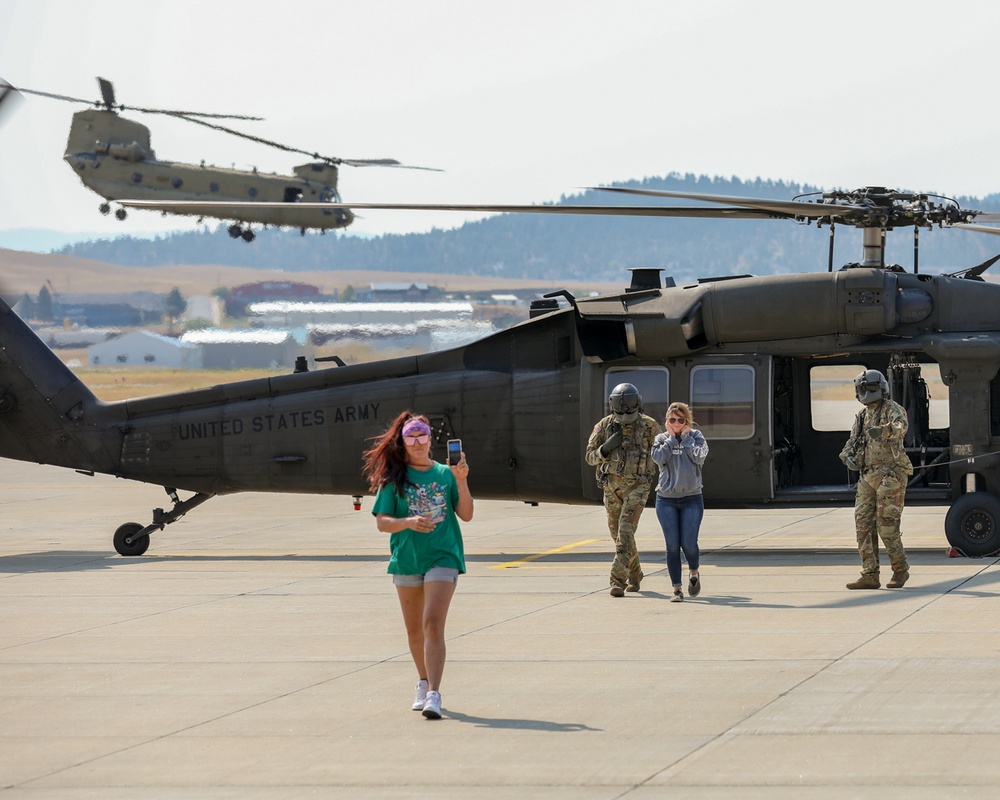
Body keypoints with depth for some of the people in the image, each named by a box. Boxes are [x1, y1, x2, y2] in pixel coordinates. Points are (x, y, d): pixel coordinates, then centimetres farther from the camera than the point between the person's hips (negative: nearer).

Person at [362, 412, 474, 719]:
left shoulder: (445, 473, 3)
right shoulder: (393, 478, 2)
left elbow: (466, 515, 0)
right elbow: (381, 521, -2)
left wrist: (462, 481, -14)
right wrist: (409, 523, -21)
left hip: (443, 557, -2)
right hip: (406, 559, 2)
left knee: (433, 624, -17)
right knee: (414, 629, 13)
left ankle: (434, 695, -21)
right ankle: (424, 682, 36)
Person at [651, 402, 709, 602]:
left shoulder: (696, 436, 7)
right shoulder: (661, 439, 8)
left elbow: (699, 457, -11)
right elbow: (659, 458, -11)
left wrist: (686, 436, -5)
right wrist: (671, 437, -4)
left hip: (692, 499, -1)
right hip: (666, 500, 1)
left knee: (689, 543, -7)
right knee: (672, 545, -4)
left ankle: (694, 573, 24)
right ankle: (677, 589, 2)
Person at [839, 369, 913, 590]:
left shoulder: (892, 408, -6)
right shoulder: (862, 415, 17)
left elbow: (901, 426, -28)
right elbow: (852, 441, 16)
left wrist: (884, 430, -49)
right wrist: (848, 456, -7)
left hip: (890, 475, -7)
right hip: (867, 476, 7)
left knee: (887, 526, -8)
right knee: (864, 525, 2)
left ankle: (900, 570, 9)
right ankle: (870, 576, 5)